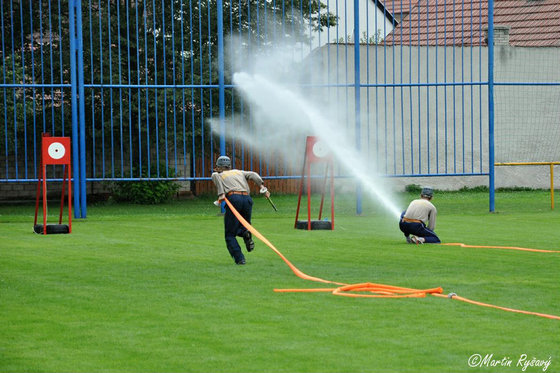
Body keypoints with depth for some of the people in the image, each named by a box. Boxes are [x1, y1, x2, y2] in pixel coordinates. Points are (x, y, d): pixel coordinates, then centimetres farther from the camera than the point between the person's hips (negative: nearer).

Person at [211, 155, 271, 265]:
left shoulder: (218, 175, 24)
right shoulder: (239, 172, 33)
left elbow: (216, 176, 0)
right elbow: (253, 175, 16)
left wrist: (221, 194, -8)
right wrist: (262, 186, 2)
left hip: (233, 198, -3)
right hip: (247, 198, 3)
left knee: (230, 235, 3)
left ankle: (239, 259, -13)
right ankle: (246, 233, -13)